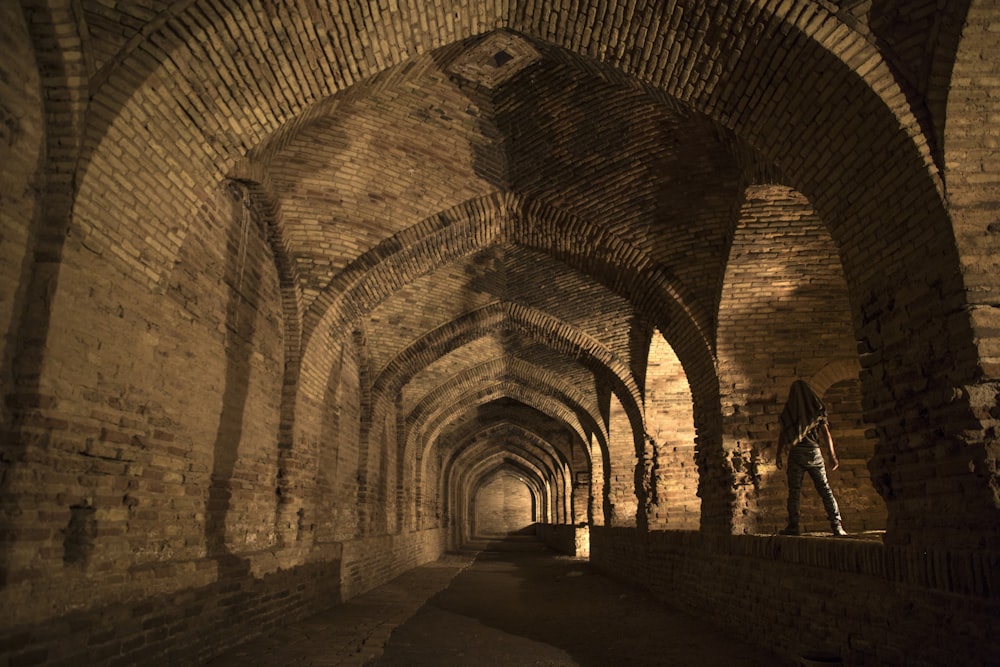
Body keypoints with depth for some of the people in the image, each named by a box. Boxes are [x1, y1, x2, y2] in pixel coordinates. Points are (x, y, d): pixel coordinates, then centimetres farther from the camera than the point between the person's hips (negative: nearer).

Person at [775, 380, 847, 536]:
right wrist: (832, 456, 5)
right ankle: (836, 524, 1)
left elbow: (782, 435, 0)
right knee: (825, 489, 7)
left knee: (794, 490, 1)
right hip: (814, 452, 2)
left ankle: (793, 525, -3)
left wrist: (779, 454, 7)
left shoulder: (788, 410, 1)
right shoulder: (817, 408, 4)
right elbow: (826, 434, 1)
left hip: (796, 453, -2)